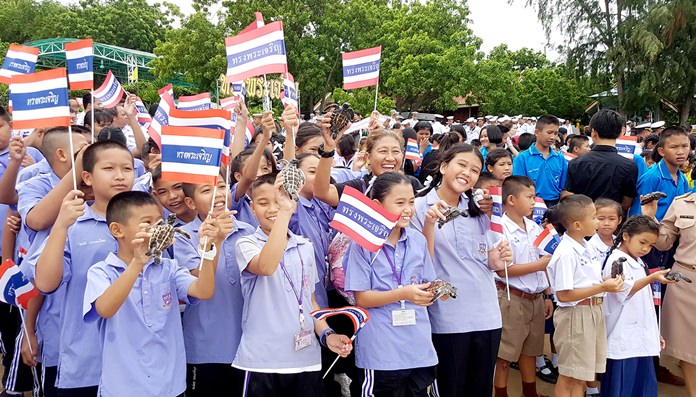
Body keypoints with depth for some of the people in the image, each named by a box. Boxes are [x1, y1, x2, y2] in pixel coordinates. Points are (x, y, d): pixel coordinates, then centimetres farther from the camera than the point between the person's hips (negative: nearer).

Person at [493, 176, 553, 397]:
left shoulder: (535, 228, 8)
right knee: (505, 353, 2)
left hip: (535, 298, 7)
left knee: (530, 349, 19)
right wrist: (538, 265, -17)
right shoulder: (501, 230, -15)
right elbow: (503, 270, -19)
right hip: (512, 299, -7)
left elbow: (543, 264, 14)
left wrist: (547, 296, 13)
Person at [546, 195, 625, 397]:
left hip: (593, 312, 9)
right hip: (576, 315, -9)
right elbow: (563, 295, -23)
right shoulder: (566, 253, -21)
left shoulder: (584, 247, 8)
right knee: (569, 377, 3)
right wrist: (602, 287, -21)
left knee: (582, 376, 17)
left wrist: (607, 281, 2)